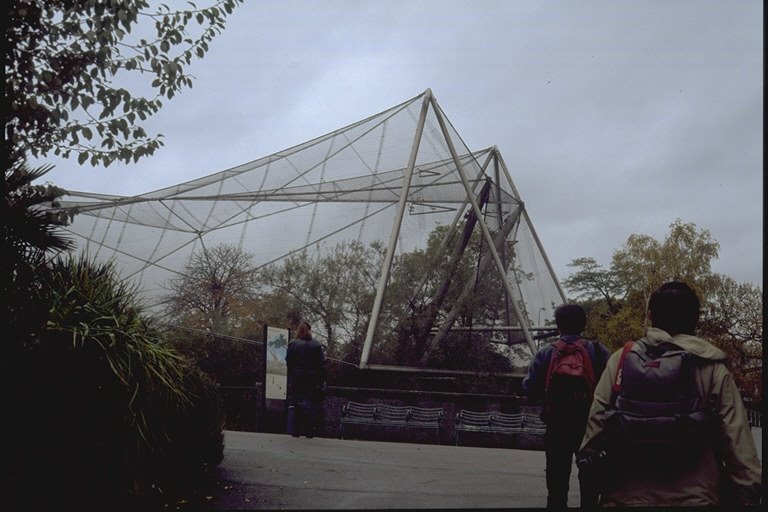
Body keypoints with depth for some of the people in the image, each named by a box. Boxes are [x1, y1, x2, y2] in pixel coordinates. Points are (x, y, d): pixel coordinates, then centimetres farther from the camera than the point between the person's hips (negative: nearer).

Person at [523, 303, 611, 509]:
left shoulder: (545, 353, -4)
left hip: (557, 427, 0)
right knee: (590, 483, 13)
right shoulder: (598, 351, -5)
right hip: (590, 426, 0)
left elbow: (531, 391, -7)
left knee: (557, 485, 10)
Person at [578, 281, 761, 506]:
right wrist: (749, 496, 2)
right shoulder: (713, 369, -5)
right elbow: (737, 441, -6)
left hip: (629, 495, 0)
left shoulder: (622, 359, -5)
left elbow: (597, 421, -5)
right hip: (696, 496, 0)